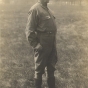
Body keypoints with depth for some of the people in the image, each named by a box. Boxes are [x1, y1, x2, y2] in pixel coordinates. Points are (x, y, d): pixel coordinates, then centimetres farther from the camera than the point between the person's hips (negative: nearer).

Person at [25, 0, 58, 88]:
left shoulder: (48, 9, 11)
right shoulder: (35, 9, -14)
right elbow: (29, 30, -17)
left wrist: (54, 43, 15)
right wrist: (35, 45, -19)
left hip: (52, 45, 8)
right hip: (42, 46, -8)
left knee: (51, 67, 21)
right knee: (39, 69, 9)